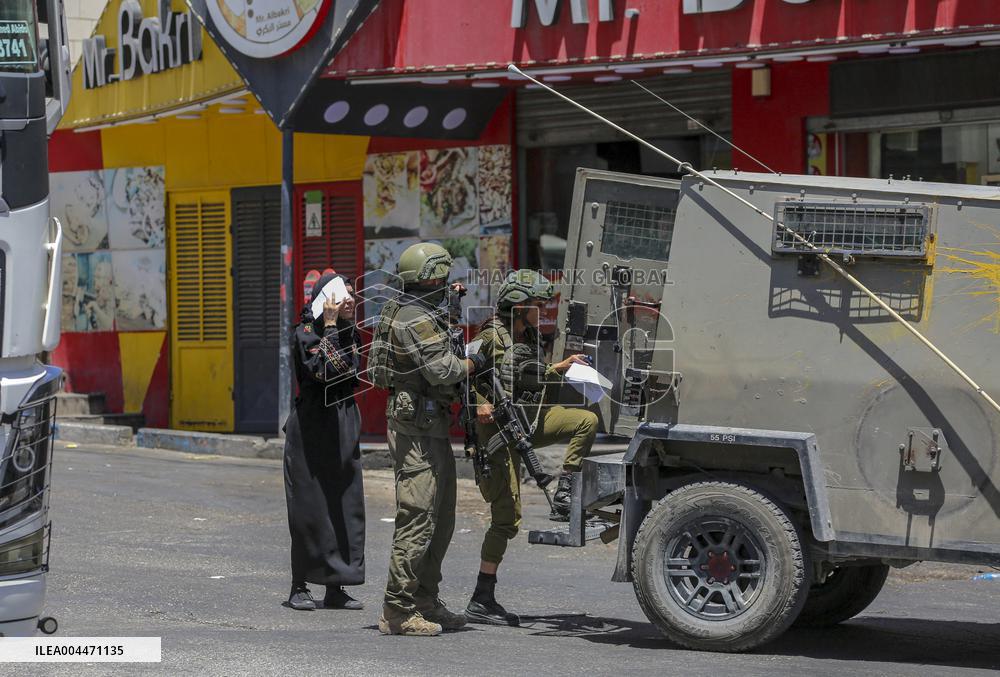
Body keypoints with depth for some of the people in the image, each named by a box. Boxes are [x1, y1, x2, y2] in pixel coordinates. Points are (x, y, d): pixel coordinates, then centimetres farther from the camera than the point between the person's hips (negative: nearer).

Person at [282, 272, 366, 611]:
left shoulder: (350, 333, 12)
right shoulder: (306, 333, -10)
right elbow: (323, 370, -25)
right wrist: (330, 326, -21)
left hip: (345, 426, 7)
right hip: (312, 426, -7)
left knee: (345, 505, 4)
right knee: (311, 507, -4)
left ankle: (336, 587, 9)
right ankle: (300, 587, 4)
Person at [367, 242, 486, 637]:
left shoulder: (401, 310, 17)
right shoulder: (417, 319, -16)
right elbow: (442, 370, -24)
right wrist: (473, 363, -4)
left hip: (431, 426, 11)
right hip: (418, 427, -11)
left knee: (441, 518, 16)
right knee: (417, 519, -10)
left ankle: (426, 601, 22)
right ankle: (398, 611, -8)